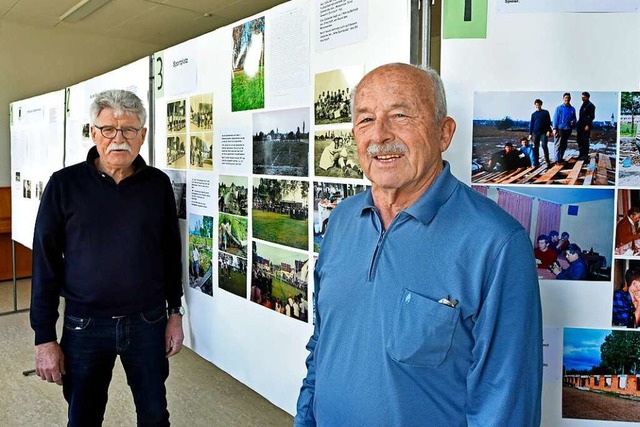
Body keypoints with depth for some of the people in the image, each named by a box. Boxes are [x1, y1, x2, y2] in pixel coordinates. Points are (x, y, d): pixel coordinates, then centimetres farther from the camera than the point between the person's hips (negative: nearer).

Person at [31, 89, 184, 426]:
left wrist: (175, 313, 7)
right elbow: (45, 263, -4)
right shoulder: (65, 184, -6)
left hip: (148, 322, 1)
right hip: (84, 325, -1)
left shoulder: (158, 184, -1)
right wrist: (45, 338, -4)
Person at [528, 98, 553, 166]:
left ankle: (547, 161, -4)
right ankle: (536, 162, 3)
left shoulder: (545, 112, 6)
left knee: (544, 146, -11)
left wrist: (549, 131, -8)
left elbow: (549, 122, 3)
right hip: (535, 132, 2)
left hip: (544, 132, -2)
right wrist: (530, 134, 6)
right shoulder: (533, 114, 12)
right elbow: (531, 124, 12)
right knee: (535, 147, 0)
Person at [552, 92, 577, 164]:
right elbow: (555, 118, -4)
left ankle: (561, 158, 22)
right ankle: (557, 160, -10)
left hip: (568, 129, 5)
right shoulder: (559, 108, -1)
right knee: (558, 145, -8)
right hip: (560, 129, -5)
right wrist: (555, 128, -12)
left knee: (564, 145, 11)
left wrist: (573, 122, -5)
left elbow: (574, 118, 19)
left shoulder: (572, 109, 12)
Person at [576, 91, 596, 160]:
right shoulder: (583, 105, 19)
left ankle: (585, 155, -3)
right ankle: (581, 154, 16)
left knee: (585, 141, -7)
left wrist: (588, 125, -19)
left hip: (586, 126, -9)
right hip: (580, 126, 9)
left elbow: (592, 116, -12)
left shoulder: (590, 105, -7)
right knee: (579, 140, 9)